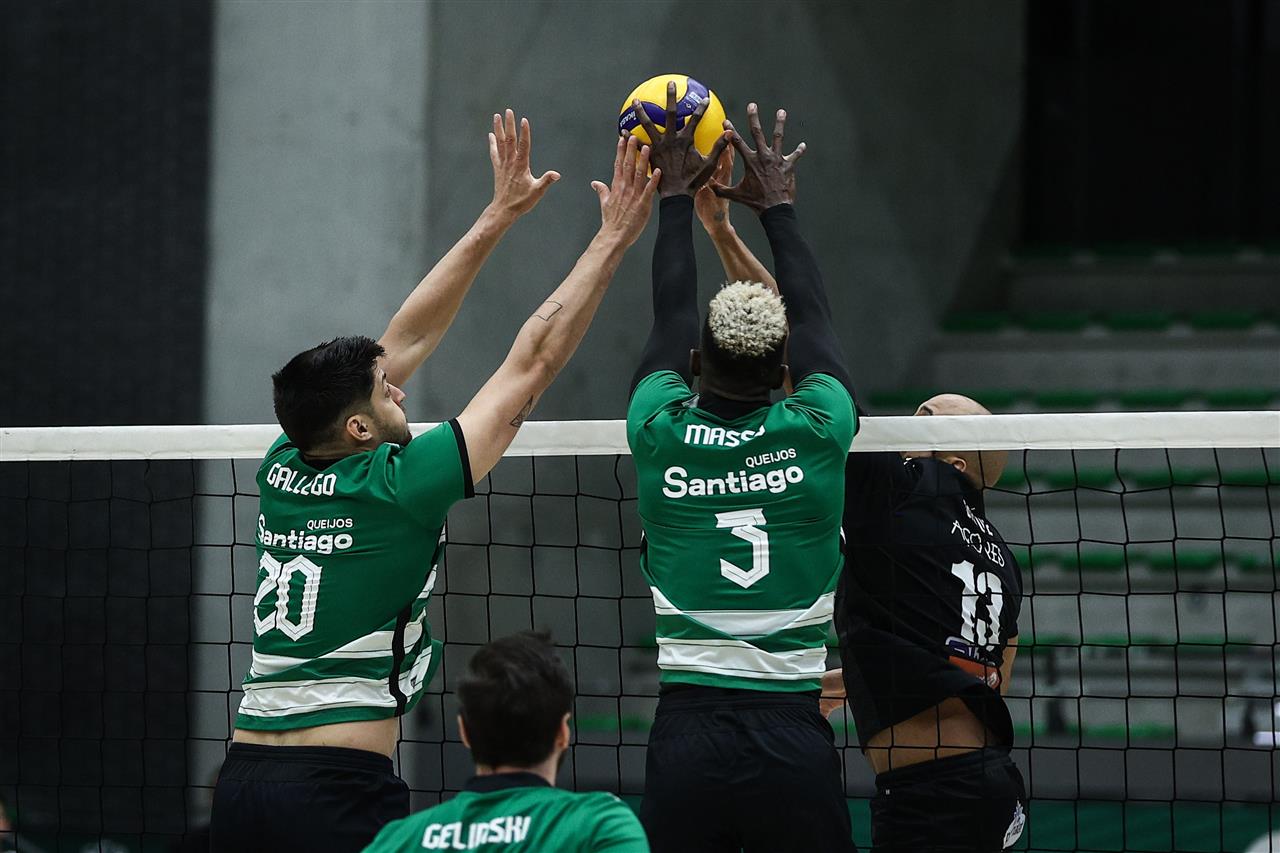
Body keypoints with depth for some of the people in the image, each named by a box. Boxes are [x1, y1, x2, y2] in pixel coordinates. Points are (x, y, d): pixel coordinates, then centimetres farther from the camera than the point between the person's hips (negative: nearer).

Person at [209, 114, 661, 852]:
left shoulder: (285, 472, 9)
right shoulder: (395, 488, -9)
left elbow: (410, 339, 18)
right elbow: (531, 365, -4)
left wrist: (497, 218, 23)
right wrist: (613, 240, 4)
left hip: (243, 776, 8)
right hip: (340, 791, -7)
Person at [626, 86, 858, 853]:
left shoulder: (661, 434, 1)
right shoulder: (817, 432, 0)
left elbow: (671, 320, 19)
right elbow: (815, 320, 18)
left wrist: (676, 199, 33)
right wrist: (779, 208, 33)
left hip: (686, 739, 1)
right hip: (796, 745, -1)